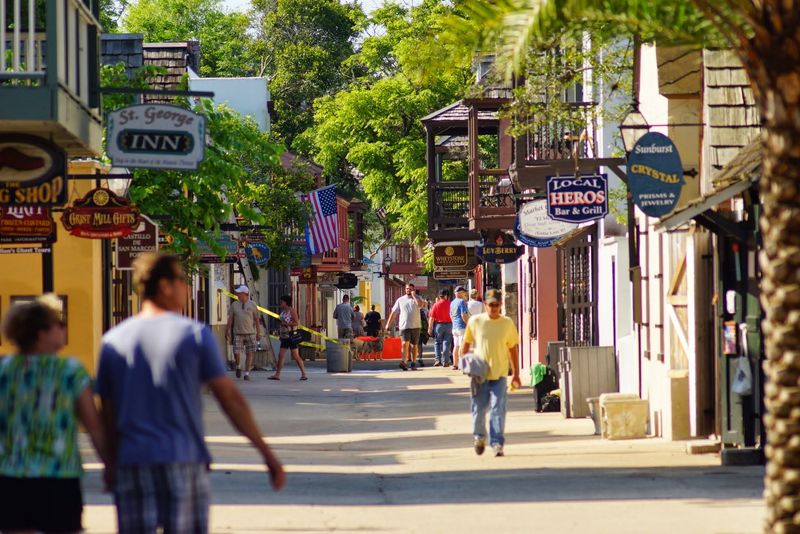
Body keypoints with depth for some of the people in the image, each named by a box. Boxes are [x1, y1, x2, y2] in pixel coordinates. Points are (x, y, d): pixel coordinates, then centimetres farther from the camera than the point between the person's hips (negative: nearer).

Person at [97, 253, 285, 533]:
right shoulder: (195, 334, -1)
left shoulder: (112, 341, 7)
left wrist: (111, 464, 20)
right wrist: (267, 453, 4)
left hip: (132, 466, 2)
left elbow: (107, 415, 10)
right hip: (184, 462, -2)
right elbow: (231, 398, -2)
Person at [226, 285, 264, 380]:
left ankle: (247, 373, 7)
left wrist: (258, 332, 2)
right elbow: (230, 318, 9)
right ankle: (238, 366, 22)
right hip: (238, 333, 1)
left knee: (250, 353, -1)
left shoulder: (252, 305, 4)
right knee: (236, 353, -7)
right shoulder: (234, 305, 8)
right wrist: (228, 330, 2)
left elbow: (257, 320, 6)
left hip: (250, 333, -1)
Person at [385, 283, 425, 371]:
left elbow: (420, 304, -18)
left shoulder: (417, 298, 7)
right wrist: (388, 324, 6)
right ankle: (404, 362, -27)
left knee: (414, 345, 8)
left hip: (415, 326, 1)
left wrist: (413, 294, -9)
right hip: (404, 326, -1)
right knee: (405, 343, -17)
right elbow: (393, 313, 12)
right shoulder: (400, 300, 11)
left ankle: (413, 363, 16)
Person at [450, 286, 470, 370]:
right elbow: (464, 315, -19)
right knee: (462, 346, -8)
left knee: (456, 346, 12)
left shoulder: (452, 303, 14)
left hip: (455, 327, 8)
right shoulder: (462, 302, -13)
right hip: (462, 327, -8)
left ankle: (455, 364, 14)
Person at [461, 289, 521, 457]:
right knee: (479, 408, 6)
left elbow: (513, 349, 9)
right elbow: (466, 344, 11)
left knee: (498, 410, -7)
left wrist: (516, 374, 8)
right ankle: (479, 437, 30)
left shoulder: (507, 324, 2)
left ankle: (497, 443, -4)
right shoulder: (475, 322, 0)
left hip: (499, 374, 0)